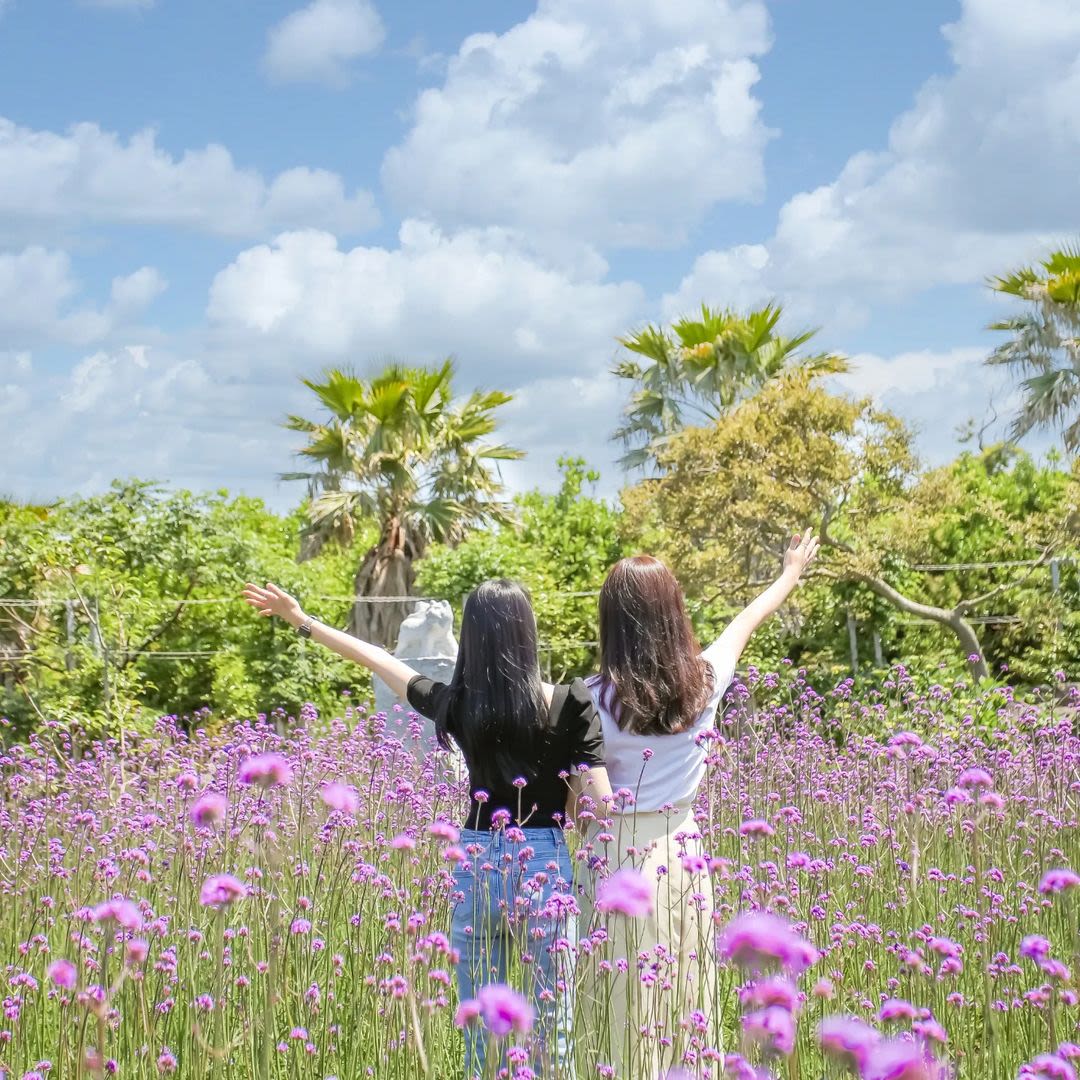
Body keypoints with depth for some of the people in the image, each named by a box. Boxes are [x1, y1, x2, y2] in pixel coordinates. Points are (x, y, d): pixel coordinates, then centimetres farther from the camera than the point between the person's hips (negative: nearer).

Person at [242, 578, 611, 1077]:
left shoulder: (456, 704, -1)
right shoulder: (570, 704, -9)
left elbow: (379, 661, 12)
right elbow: (601, 803, -11)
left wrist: (303, 620, 23)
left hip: (477, 865, 2)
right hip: (545, 866, -2)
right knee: (551, 1023, 3)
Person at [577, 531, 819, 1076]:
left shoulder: (597, 697, -14)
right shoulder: (704, 679, -3)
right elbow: (747, 621, 16)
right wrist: (791, 574, 33)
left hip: (619, 853, -3)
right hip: (682, 850, 4)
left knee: (625, 999, 0)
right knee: (680, 989, 11)